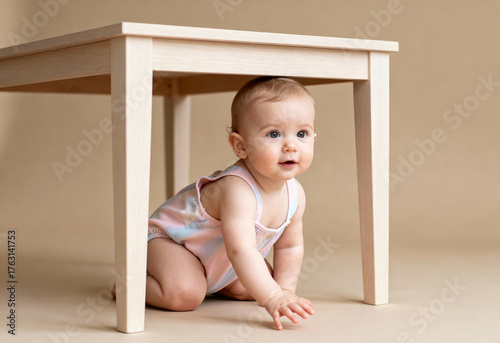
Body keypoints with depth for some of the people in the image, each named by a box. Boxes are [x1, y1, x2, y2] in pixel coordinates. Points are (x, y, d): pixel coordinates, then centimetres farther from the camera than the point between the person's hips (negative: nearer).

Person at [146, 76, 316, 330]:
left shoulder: (295, 194, -15)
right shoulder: (238, 189, -42)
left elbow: (290, 246, 2)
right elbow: (241, 250, -50)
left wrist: (285, 290, -6)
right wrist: (272, 299, -55)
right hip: (170, 236, -8)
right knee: (184, 295, -29)